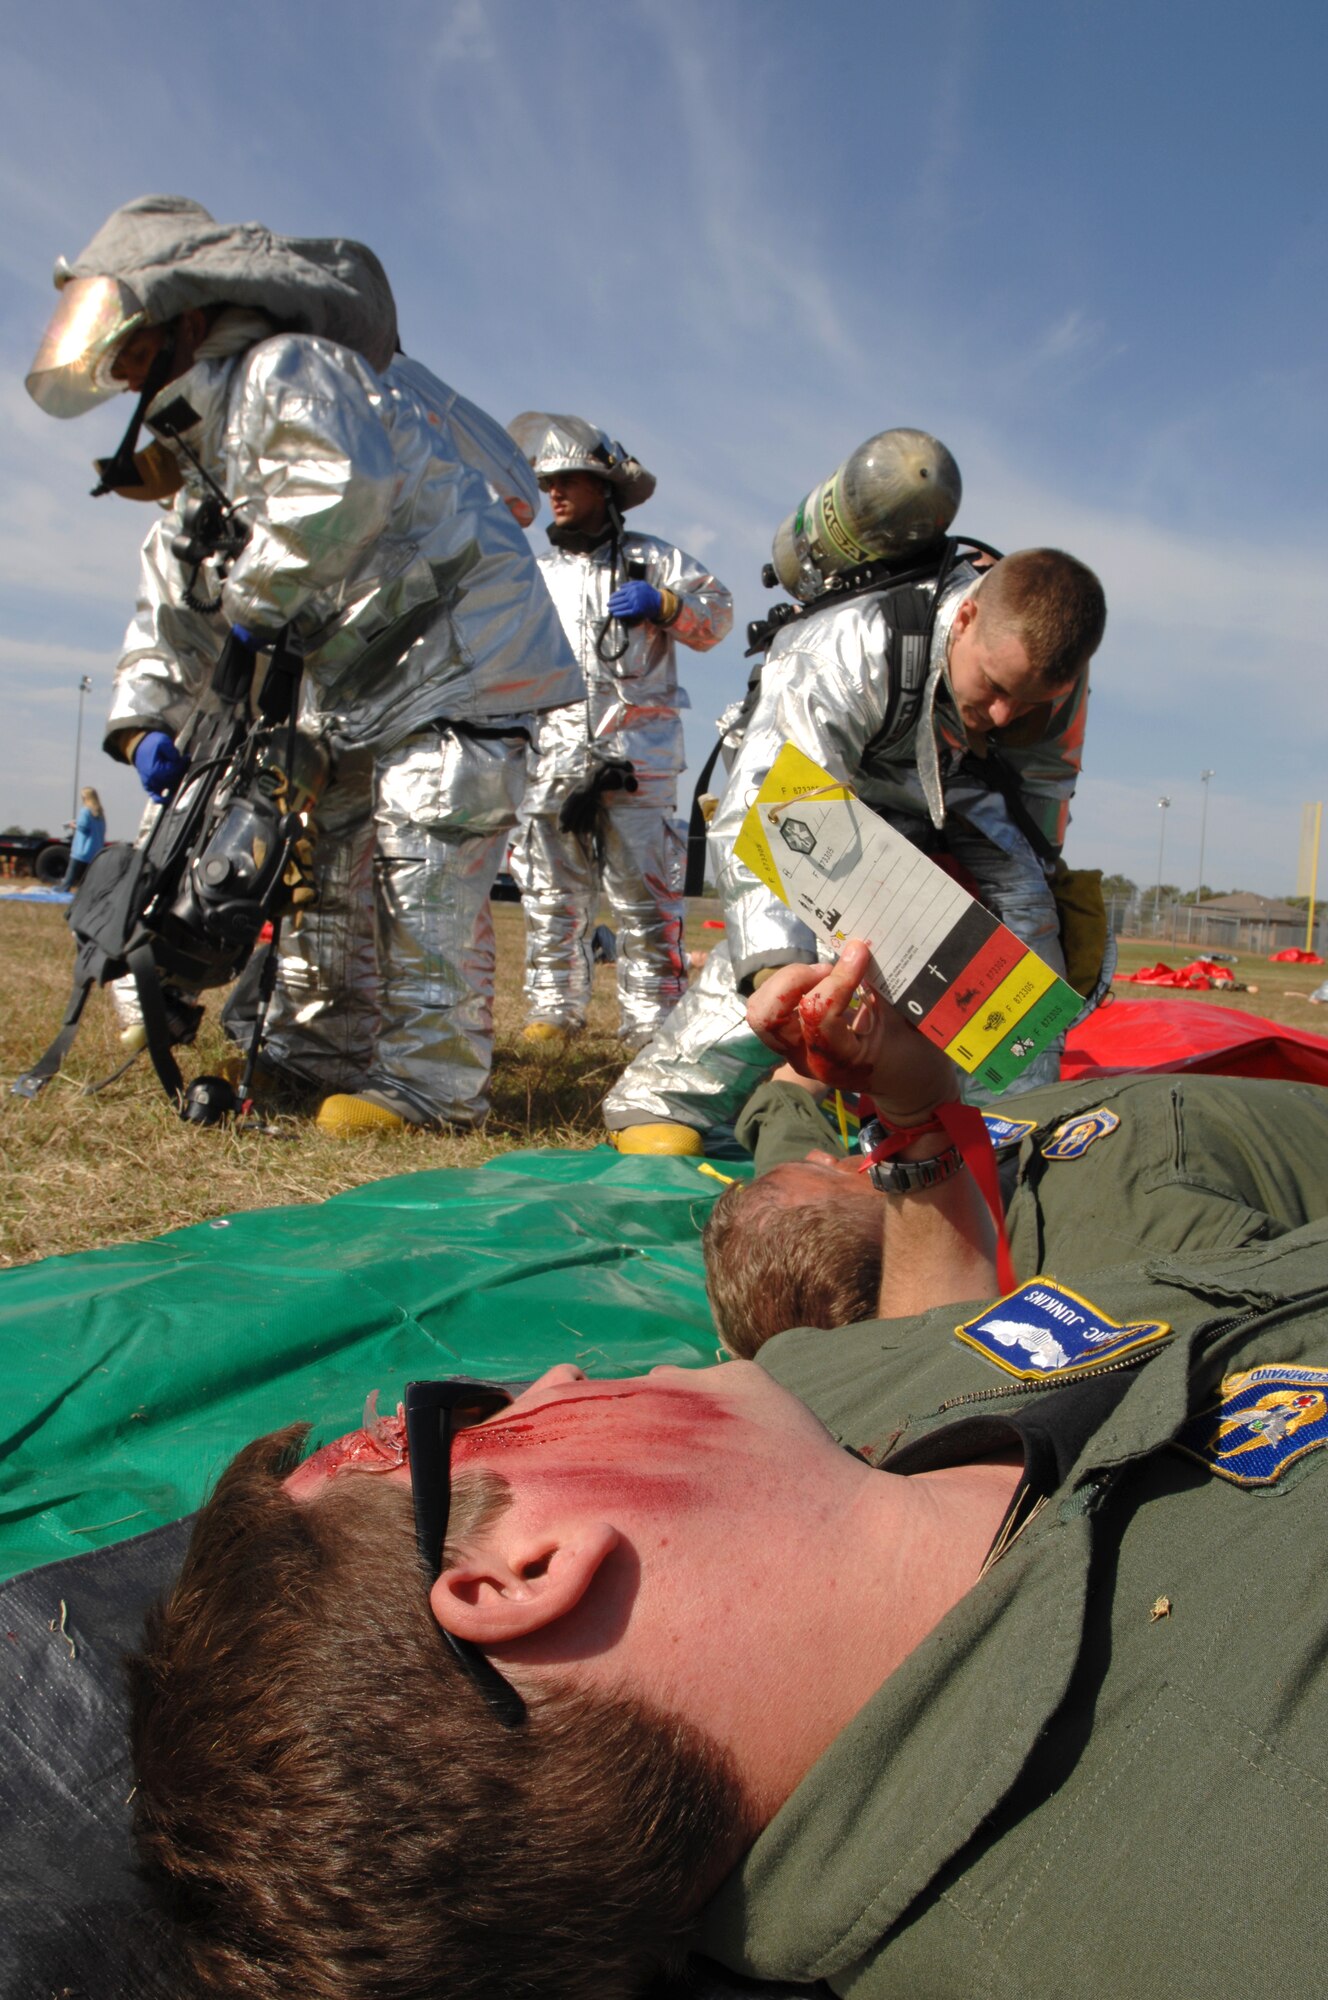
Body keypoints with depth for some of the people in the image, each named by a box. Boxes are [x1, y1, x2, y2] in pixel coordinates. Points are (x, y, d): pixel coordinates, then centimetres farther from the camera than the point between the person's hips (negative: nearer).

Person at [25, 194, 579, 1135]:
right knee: (331, 856, 11)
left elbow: (340, 493, -32)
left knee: (424, 863, -15)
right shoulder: (205, 457, 20)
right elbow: (177, 599, 19)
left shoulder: (285, 372, -12)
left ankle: (433, 1078, -11)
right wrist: (147, 715, 5)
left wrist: (259, 597, -18)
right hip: (368, 674, 10)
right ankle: (314, 1052, 20)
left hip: (461, 640, -10)